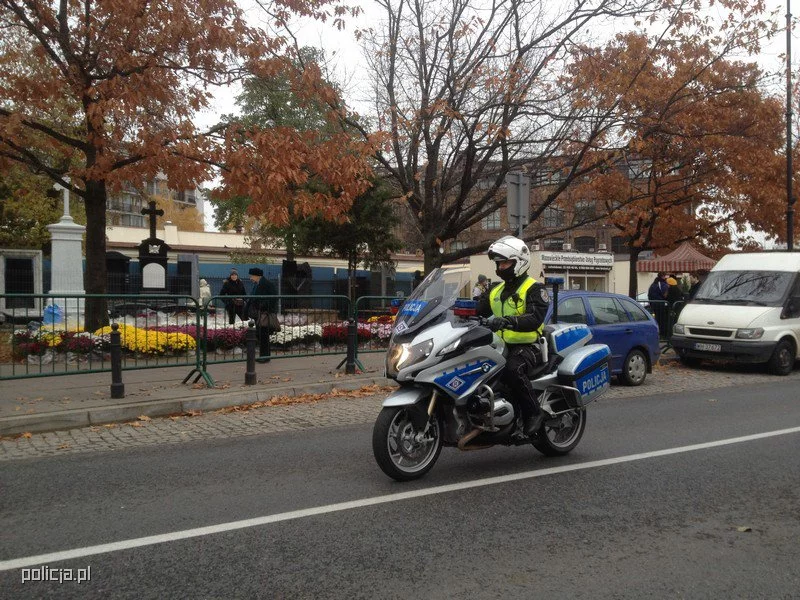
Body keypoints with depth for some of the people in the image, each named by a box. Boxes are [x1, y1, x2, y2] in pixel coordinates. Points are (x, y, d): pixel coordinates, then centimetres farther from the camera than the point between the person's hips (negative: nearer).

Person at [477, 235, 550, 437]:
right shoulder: (496, 291, 20)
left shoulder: (534, 289, -4)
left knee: (512, 369, -36)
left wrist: (507, 321, -37)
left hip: (527, 346, -7)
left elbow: (535, 319, -21)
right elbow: (479, 313, 17)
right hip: (501, 345, 7)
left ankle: (534, 413, -20)